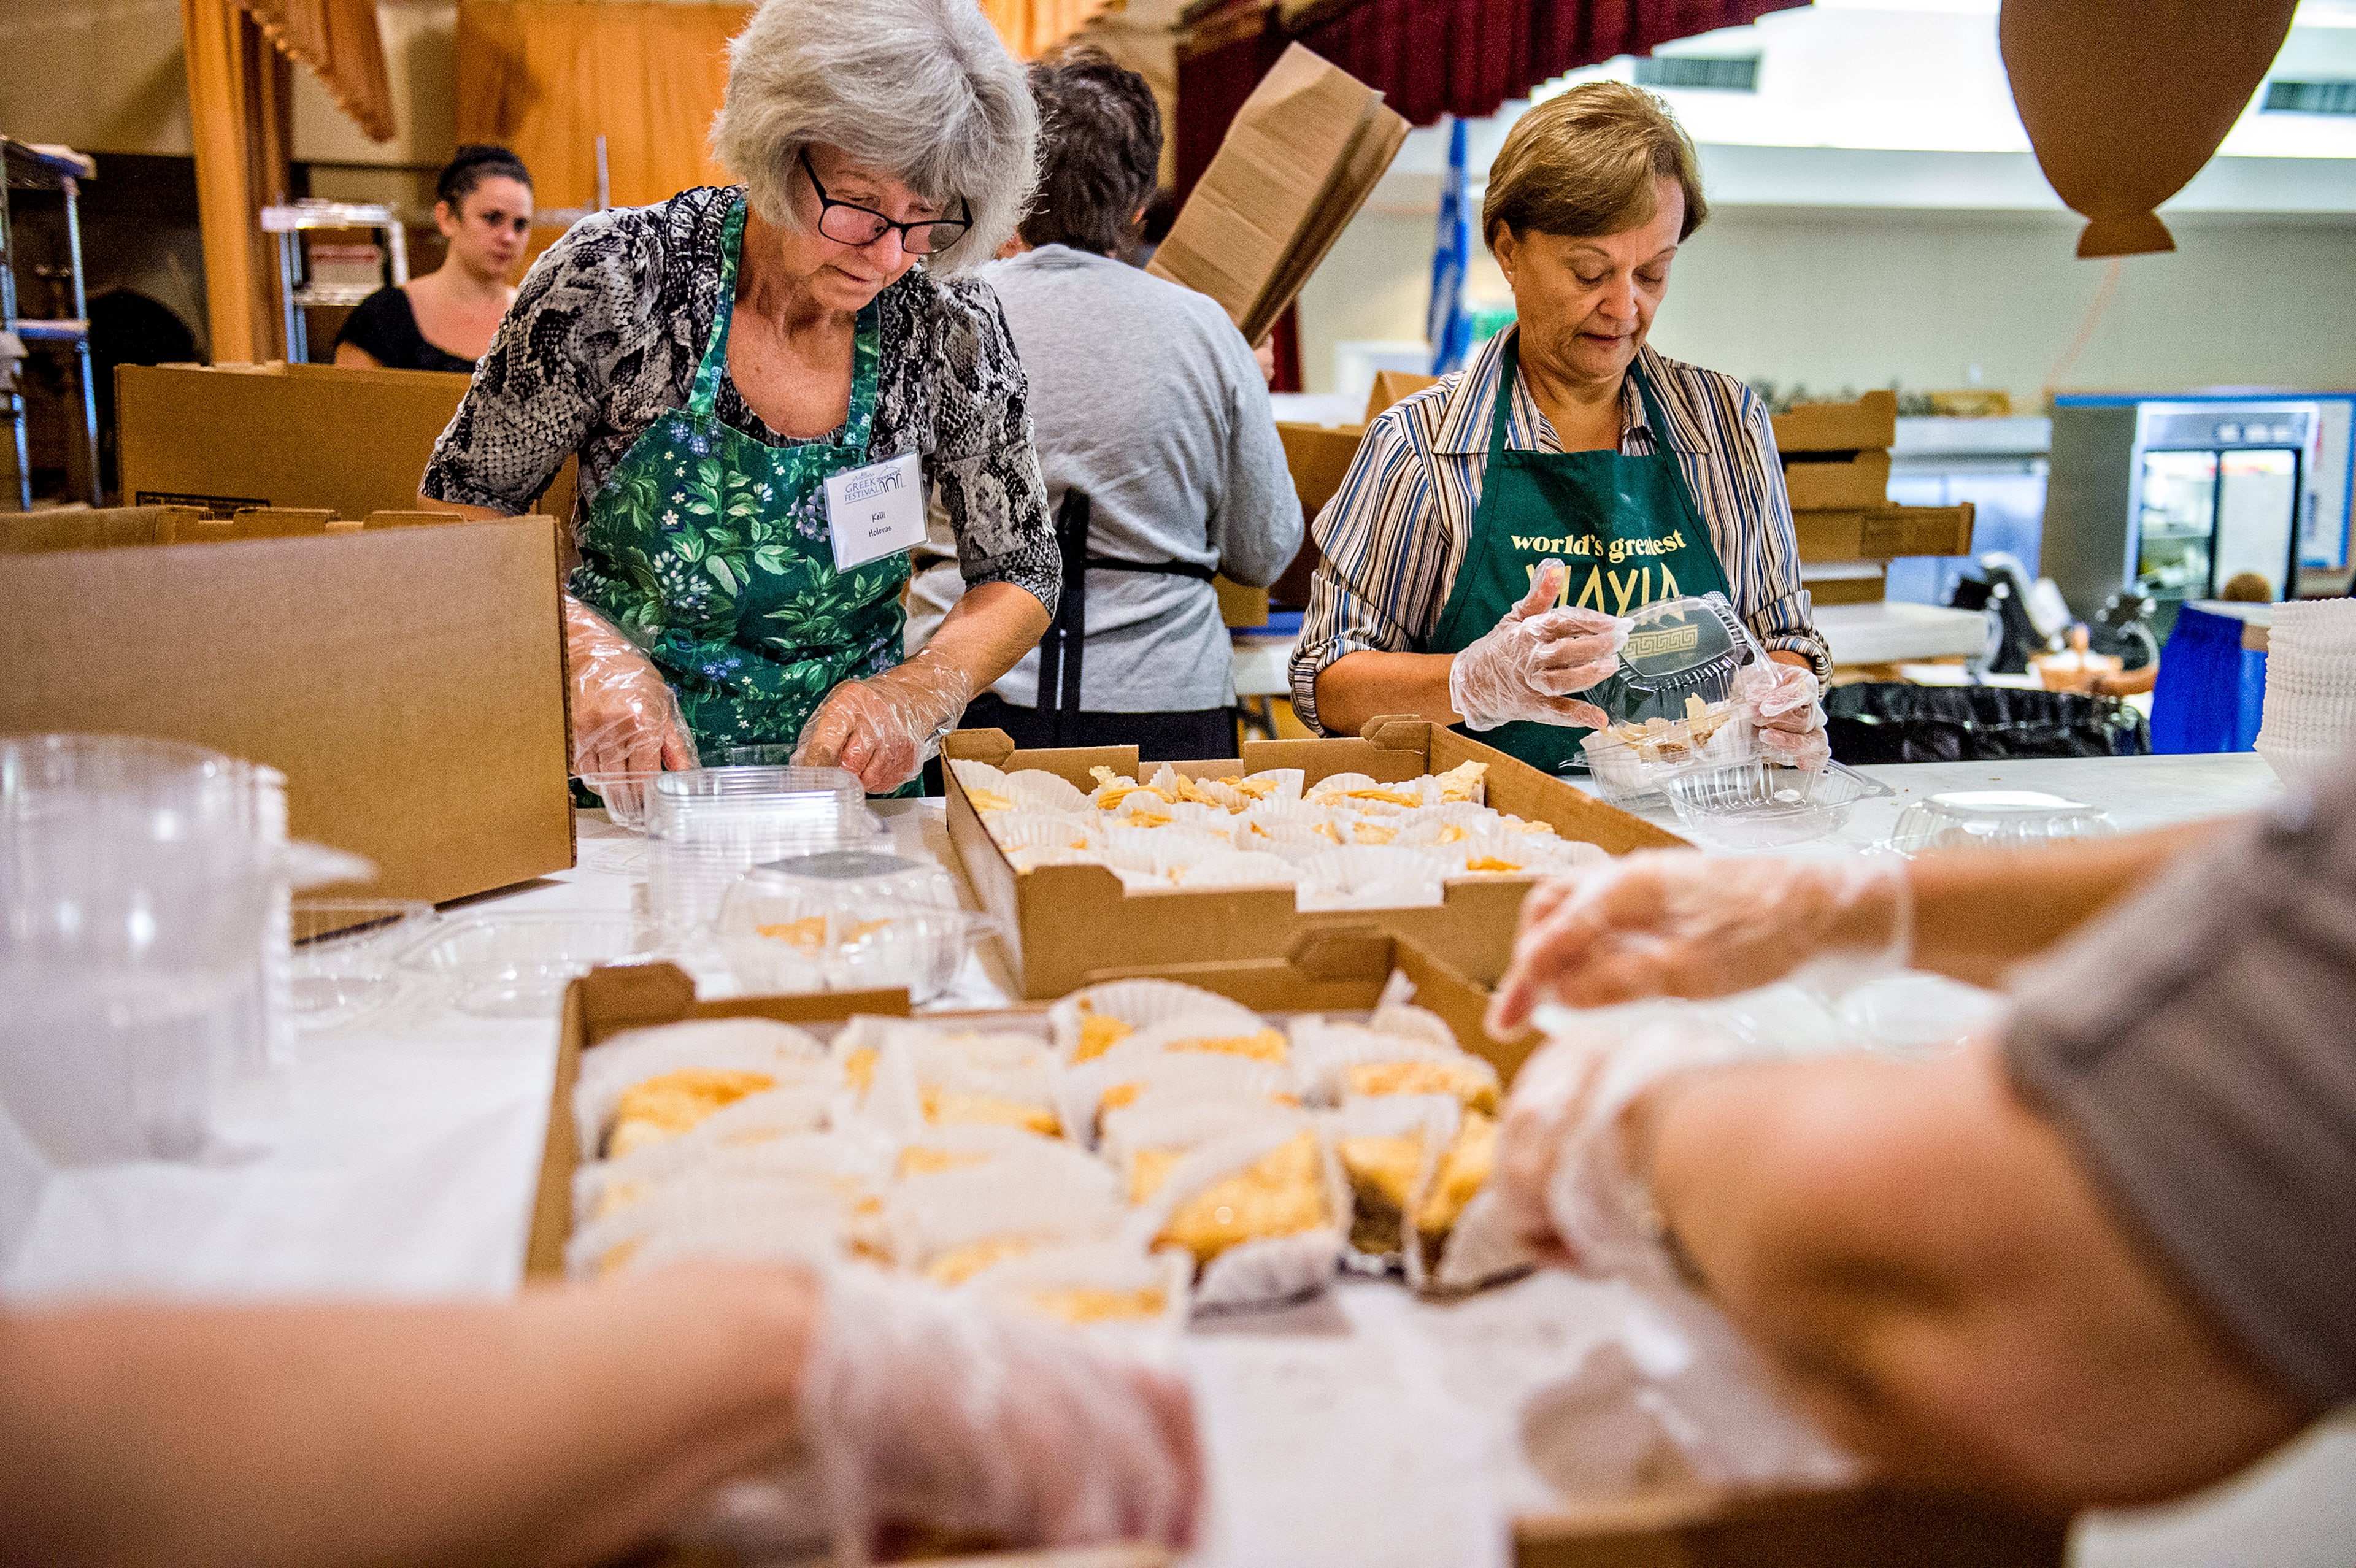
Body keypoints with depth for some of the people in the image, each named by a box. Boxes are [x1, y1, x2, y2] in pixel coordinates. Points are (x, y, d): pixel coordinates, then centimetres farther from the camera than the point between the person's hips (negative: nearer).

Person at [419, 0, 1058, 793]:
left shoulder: (952, 327, -8)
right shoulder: (616, 275, -13)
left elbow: (1020, 577, 3)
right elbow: (460, 501, -2)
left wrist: (920, 691, -16)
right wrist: (586, 649, -19)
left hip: (841, 772, 1)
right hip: (620, 776, -1)